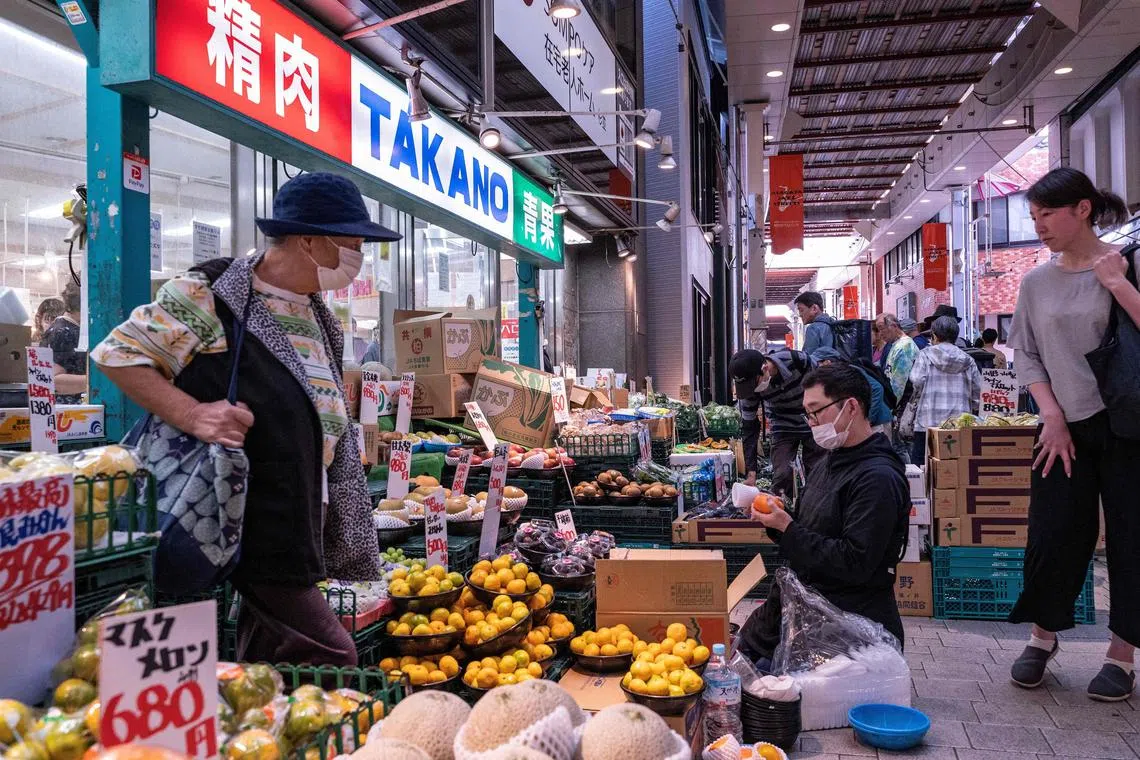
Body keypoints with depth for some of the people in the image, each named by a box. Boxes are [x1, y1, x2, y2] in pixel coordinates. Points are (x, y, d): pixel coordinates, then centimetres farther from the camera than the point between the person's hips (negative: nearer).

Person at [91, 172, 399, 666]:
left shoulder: (319, 318, 13)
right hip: (249, 541, -8)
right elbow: (117, 354, -10)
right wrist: (190, 414, -23)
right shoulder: (209, 296, -12)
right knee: (332, 659, -8)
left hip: (299, 529, 8)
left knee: (264, 677, 18)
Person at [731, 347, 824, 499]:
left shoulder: (798, 360, -29)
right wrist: (751, 473, -12)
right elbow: (749, 429, -11)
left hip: (814, 424, -1)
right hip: (783, 428, 1)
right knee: (781, 478, -13)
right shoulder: (749, 387, -20)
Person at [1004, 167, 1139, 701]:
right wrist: (1052, 417, -1)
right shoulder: (1037, 281, 6)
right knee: (1053, 535, 5)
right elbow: (1025, 354, 7)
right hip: (1065, 428, 3)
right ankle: (1042, 636, 23)